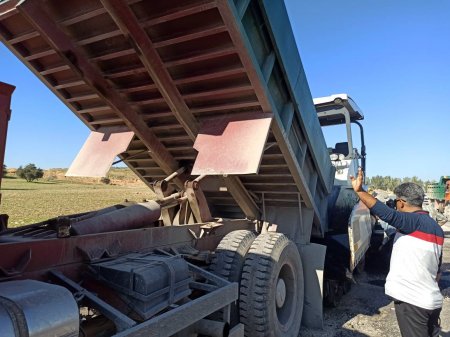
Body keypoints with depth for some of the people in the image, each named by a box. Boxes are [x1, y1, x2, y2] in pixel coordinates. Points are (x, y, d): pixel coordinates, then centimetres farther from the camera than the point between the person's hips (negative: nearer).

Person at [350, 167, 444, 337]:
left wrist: (359, 191, -34)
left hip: (411, 300, -9)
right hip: (433, 300, 9)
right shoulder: (436, 228, 12)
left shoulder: (414, 221, -15)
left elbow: (387, 214, -35)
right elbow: (437, 268, 19)